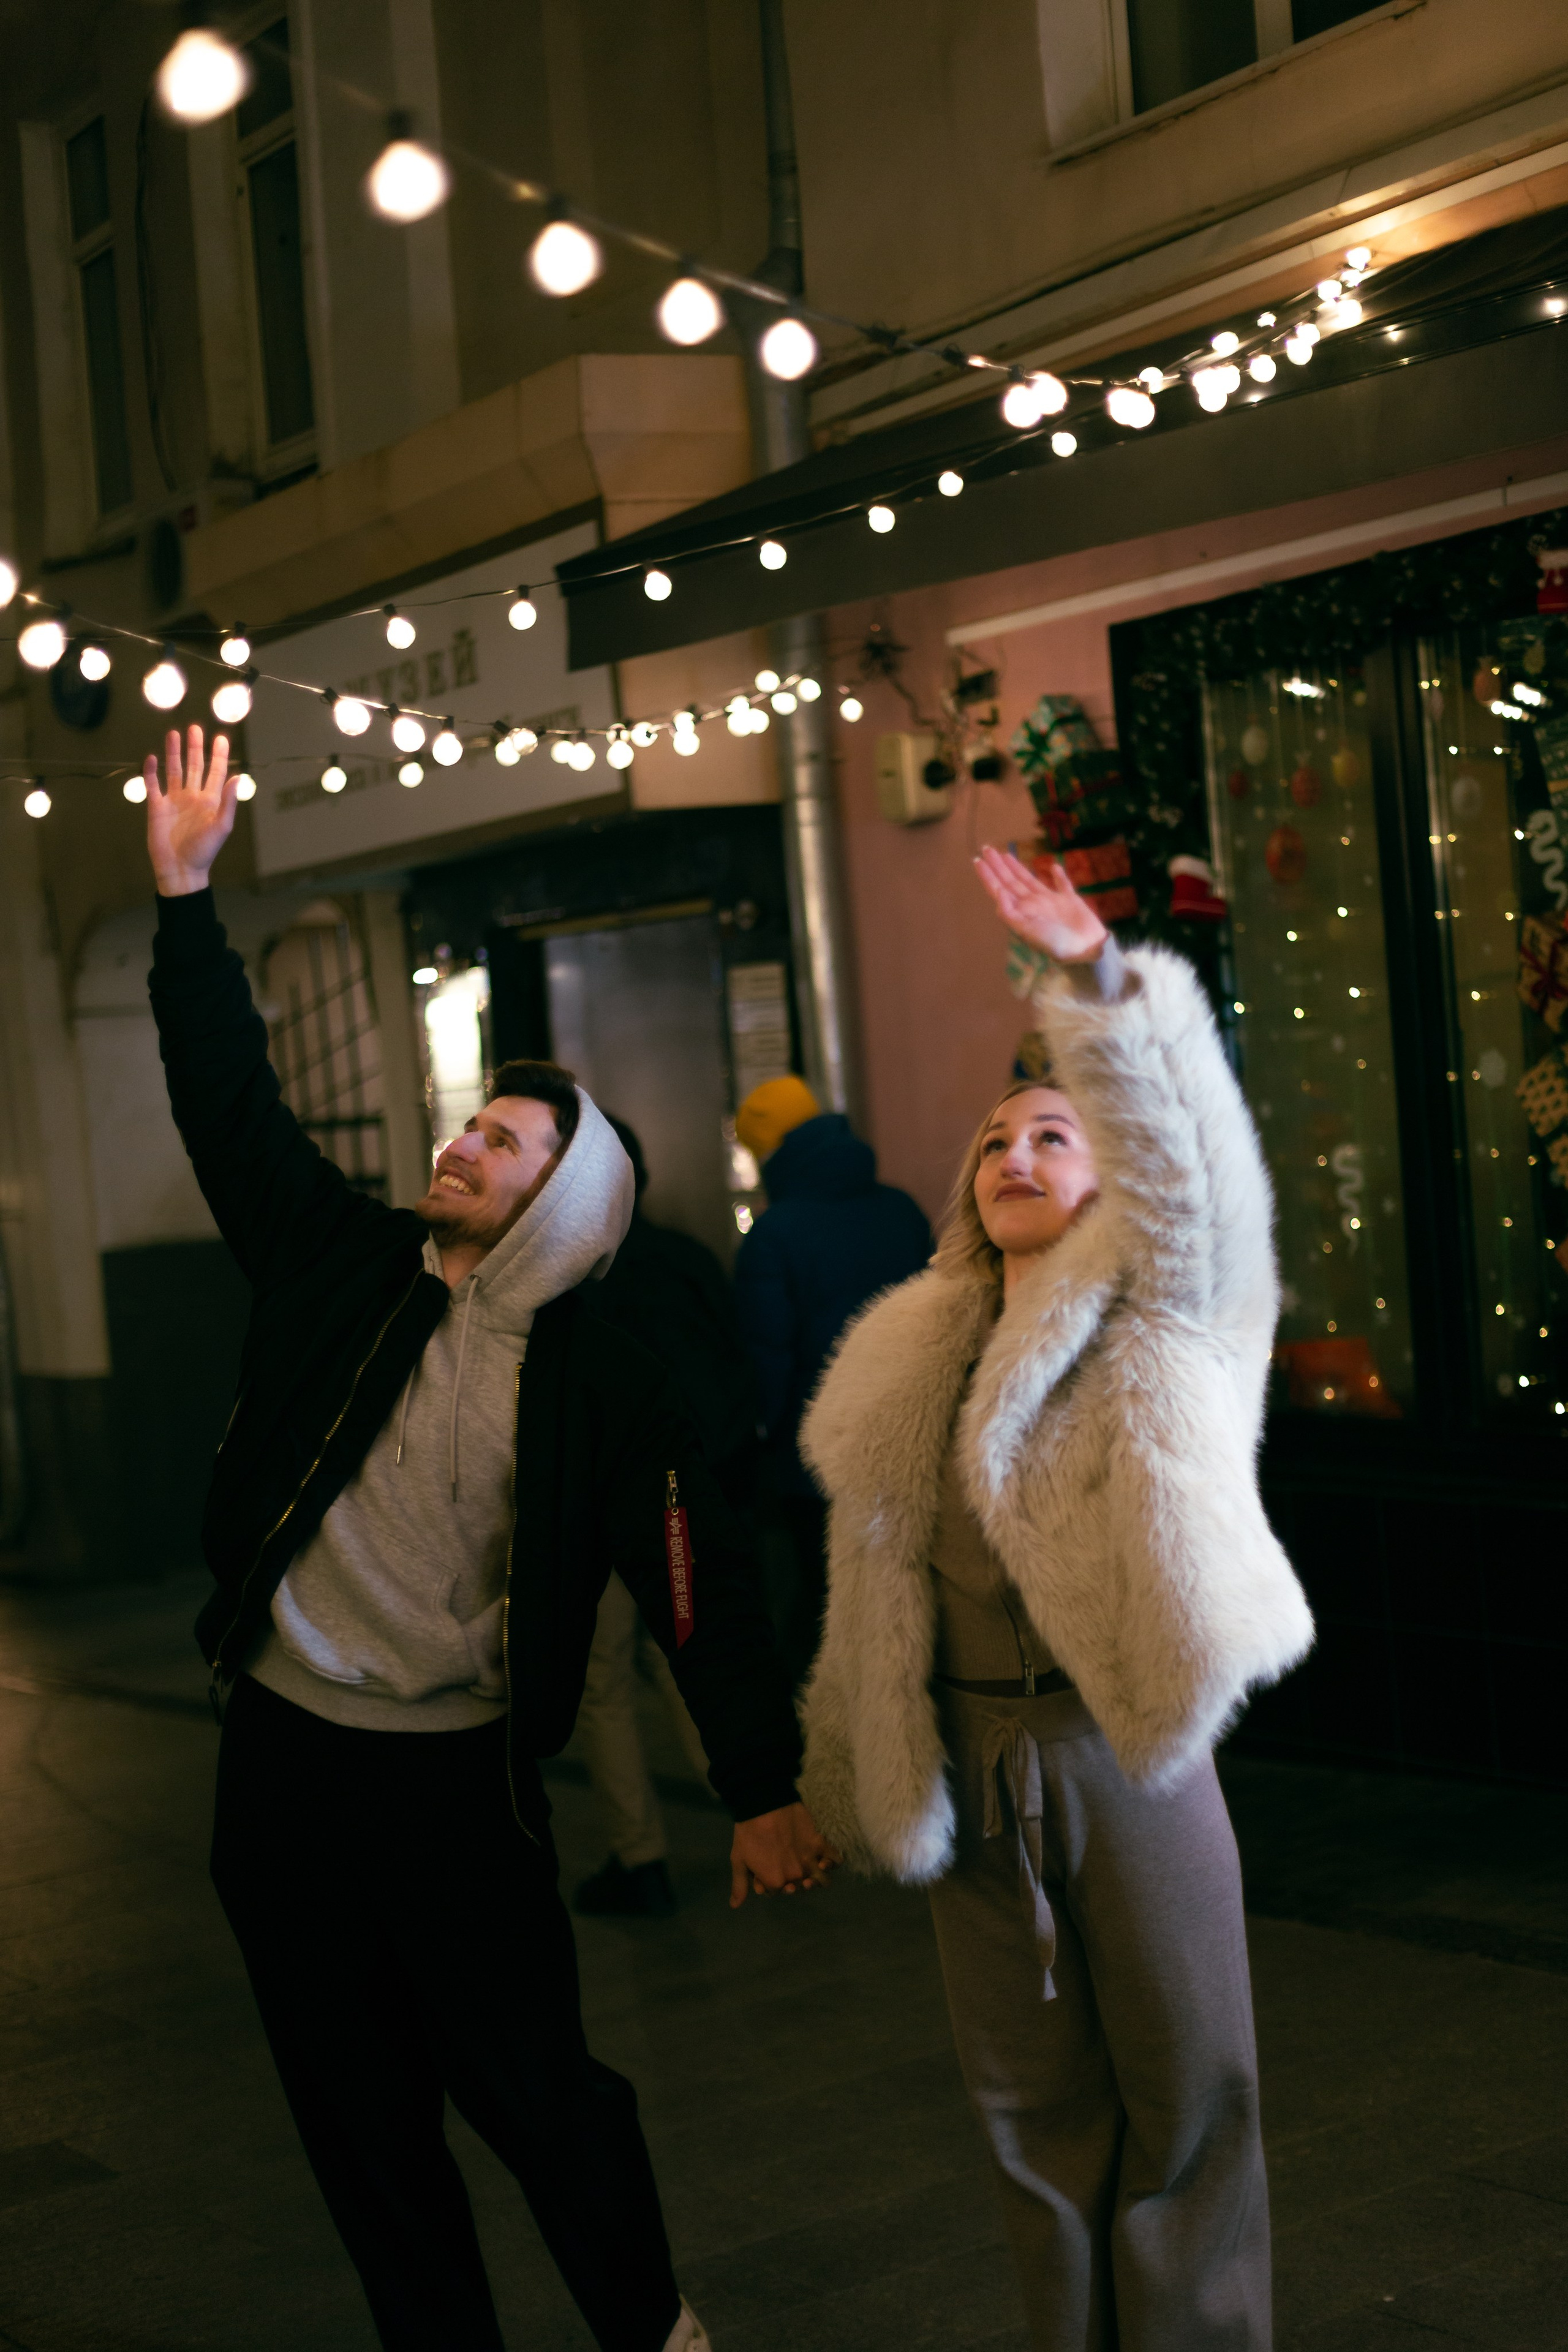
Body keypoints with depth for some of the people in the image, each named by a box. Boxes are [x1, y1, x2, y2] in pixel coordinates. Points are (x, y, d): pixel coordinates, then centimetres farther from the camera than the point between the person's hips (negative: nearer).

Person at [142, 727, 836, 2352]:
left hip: (457, 1778, -4)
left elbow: (695, 1586, -9)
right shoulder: (345, 1269, 2)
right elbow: (232, 1104, 3)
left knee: (531, 2086, 4)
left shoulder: (599, 1385, -8)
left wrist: (763, 1788, -11)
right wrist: (185, 894, -2)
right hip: (281, 1754, 4)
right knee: (357, 2111, 13)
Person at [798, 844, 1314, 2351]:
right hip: (968, 1760, 4)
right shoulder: (911, 1361, 13)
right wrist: (852, 1787, 18)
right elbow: (873, 1591, 16)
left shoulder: (1154, 1309, 1)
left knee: (1181, 2085, 5)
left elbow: (1193, 1160, -20)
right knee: (1031, 2099, 14)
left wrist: (1099, 978, -33)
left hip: (1126, 1751, -4)